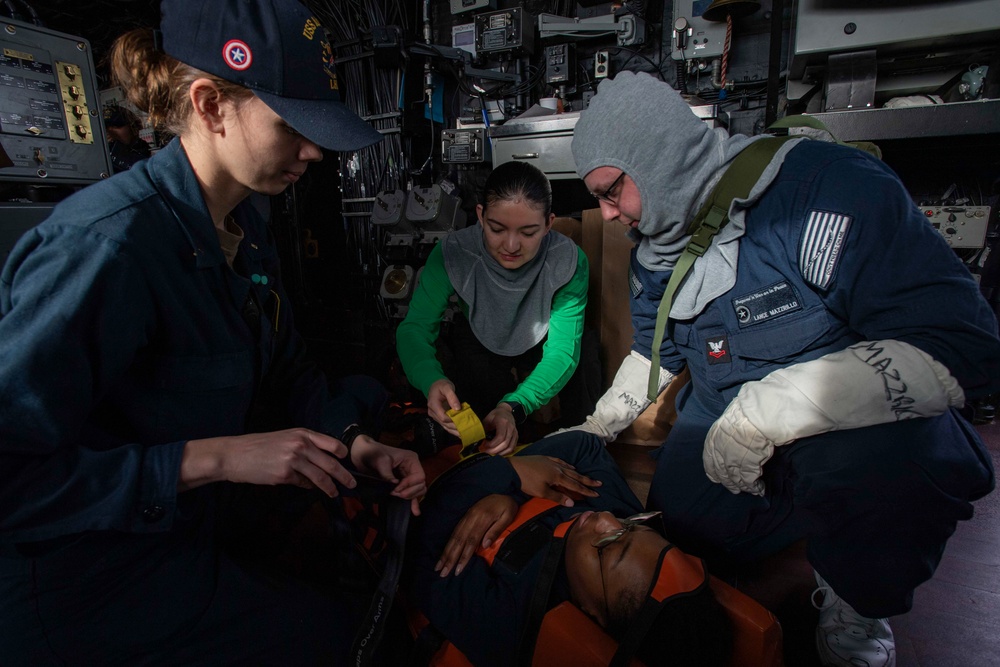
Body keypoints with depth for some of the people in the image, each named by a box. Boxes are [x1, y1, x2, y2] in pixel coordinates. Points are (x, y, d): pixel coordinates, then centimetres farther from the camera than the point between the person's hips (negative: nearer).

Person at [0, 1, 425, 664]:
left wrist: (355, 443, -8)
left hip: (198, 523, 8)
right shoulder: (108, 242, -29)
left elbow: (287, 368, 5)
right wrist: (214, 457, -30)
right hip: (95, 576, -7)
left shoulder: (246, 230, -1)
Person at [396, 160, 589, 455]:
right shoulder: (453, 253, -30)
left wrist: (515, 407, -51)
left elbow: (563, 349, -33)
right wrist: (431, 380, -53)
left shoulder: (569, 262, -31)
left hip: (539, 345, 0)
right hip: (479, 342, 1)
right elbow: (415, 327, -29)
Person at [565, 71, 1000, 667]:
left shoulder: (822, 183, -22)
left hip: (862, 423, -5)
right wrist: (594, 430, 15)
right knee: (677, 517, -15)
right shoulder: (654, 248, 2)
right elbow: (655, 350, 17)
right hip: (720, 425, 6)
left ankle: (854, 609, -2)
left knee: (885, 457, -35)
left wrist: (768, 407, -33)